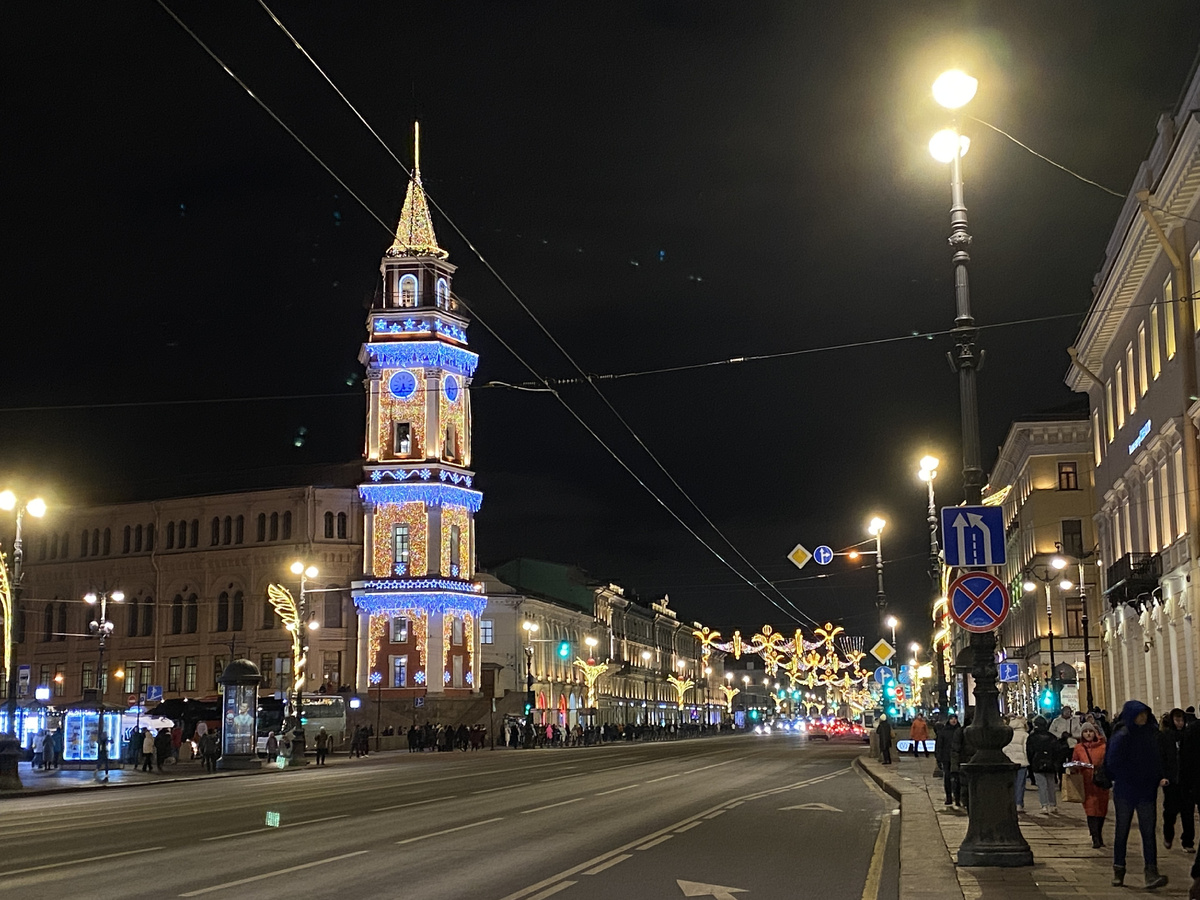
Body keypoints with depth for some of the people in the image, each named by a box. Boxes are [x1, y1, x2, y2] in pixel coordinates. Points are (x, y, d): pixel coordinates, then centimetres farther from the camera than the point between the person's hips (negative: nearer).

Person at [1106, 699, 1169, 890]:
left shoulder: (1152, 733, 5)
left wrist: (1160, 778, -3)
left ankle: (1151, 874, -12)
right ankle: (1118, 871, 19)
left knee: (1148, 831, -6)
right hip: (1125, 791, -3)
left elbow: (1158, 759, 14)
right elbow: (1113, 764, -13)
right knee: (1122, 831, 8)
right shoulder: (1122, 736, -11)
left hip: (1147, 791, 3)